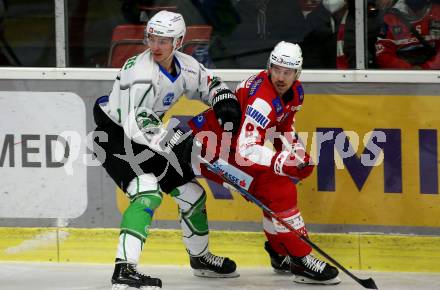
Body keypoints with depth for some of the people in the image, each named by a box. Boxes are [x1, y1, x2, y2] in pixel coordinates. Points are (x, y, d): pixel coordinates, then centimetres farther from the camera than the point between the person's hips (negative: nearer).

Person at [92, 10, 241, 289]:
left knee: (191, 192, 14)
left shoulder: (185, 65, -5)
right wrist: (171, 141, -39)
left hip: (148, 138, 8)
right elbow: (135, 126, -35)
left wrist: (226, 103, -7)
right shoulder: (143, 73, -29)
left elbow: (211, 85, 14)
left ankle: (200, 257, 37)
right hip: (115, 137, -8)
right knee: (148, 193, -29)